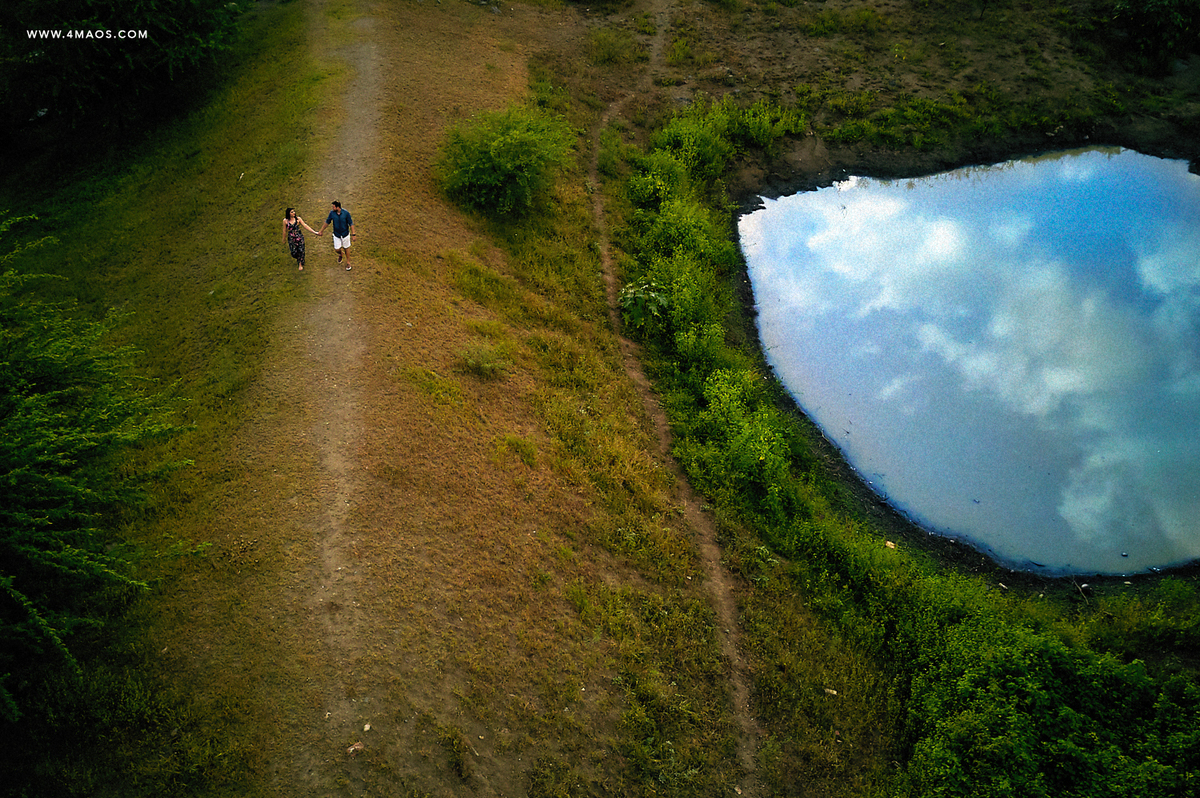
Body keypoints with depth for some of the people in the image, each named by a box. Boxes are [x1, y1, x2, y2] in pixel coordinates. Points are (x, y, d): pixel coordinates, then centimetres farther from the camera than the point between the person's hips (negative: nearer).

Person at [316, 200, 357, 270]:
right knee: (337, 249, 6)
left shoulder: (346, 213, -21)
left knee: (346, 248, 12)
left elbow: (351, 223, -11)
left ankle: (348, 262, 33)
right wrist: (321, 231, 7)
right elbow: (327, 222, 1)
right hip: (336, 234, 2)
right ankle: (341, 254, 44)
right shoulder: (332, 213, -14)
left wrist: (353, 234, -10)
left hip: (345, 234, -2)